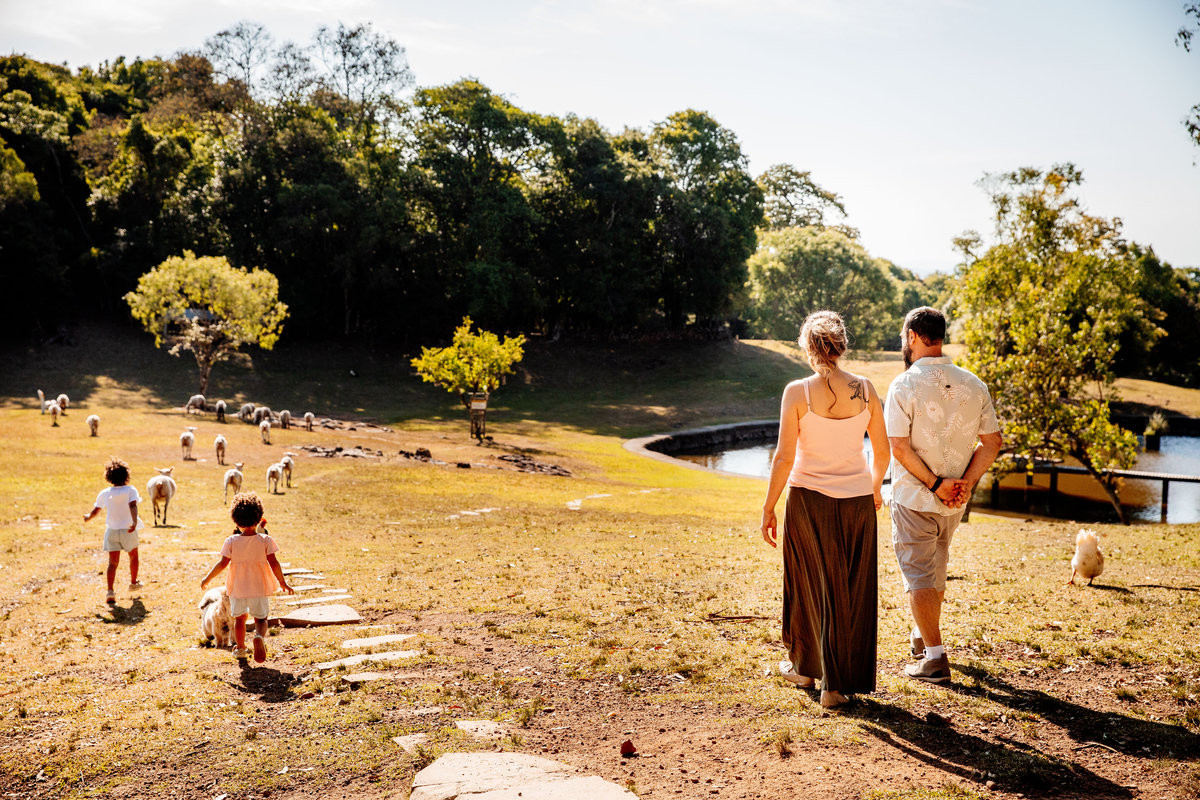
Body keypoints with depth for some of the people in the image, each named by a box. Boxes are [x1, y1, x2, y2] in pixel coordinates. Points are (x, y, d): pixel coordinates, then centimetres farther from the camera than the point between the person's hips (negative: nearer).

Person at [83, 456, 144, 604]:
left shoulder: (104, 493, 3)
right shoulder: (130, 490, -6)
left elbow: (95, 511, 8)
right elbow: (132, 506, -22)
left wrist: (87, 517, 29)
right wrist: (135, 522, -33)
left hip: (111, 531, 2)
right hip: (127, 530, -2)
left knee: (113, 562, 3)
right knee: (133, 556, 22)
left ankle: (110, 591, -12)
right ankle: (133, 583, 37)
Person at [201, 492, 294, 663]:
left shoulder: (231, 541, -10)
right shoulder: (265, 540, -11)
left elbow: (222, 564, -11)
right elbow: (273, 563, -12)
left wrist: (207, 579, 3)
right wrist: (283, 582, -3)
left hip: (237, 587, 1)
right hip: (259, 587, -1)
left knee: (239, 617, 22)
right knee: (260, 618, 12)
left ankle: (240, 648, 31)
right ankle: (259, 636, -20)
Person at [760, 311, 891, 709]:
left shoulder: (797, 392, -11)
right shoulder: (865, 390, -3)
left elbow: (784, 458, -12)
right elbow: (882, 451, 4)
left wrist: (768, 507, -3)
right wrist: (875, 487, 23)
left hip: (809, 499, -2)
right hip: (857, 500, 2)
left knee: (810, 586, 16)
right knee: (852, 592, 10)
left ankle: (805, 667, 33)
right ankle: (838, 684, 15)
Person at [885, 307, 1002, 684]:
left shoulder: (904, 385, -15)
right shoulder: (973, 385, 0)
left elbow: (899, 447, -20)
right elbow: (992, 441, 0)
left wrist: (935, 483, -13)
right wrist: (966, 482, -5)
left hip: (914, 498, -5)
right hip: (955, 501, 6)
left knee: (918, 575, 3)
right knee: (936, 569, 22)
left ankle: (935, 657, 2)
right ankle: (923, 636, 40)